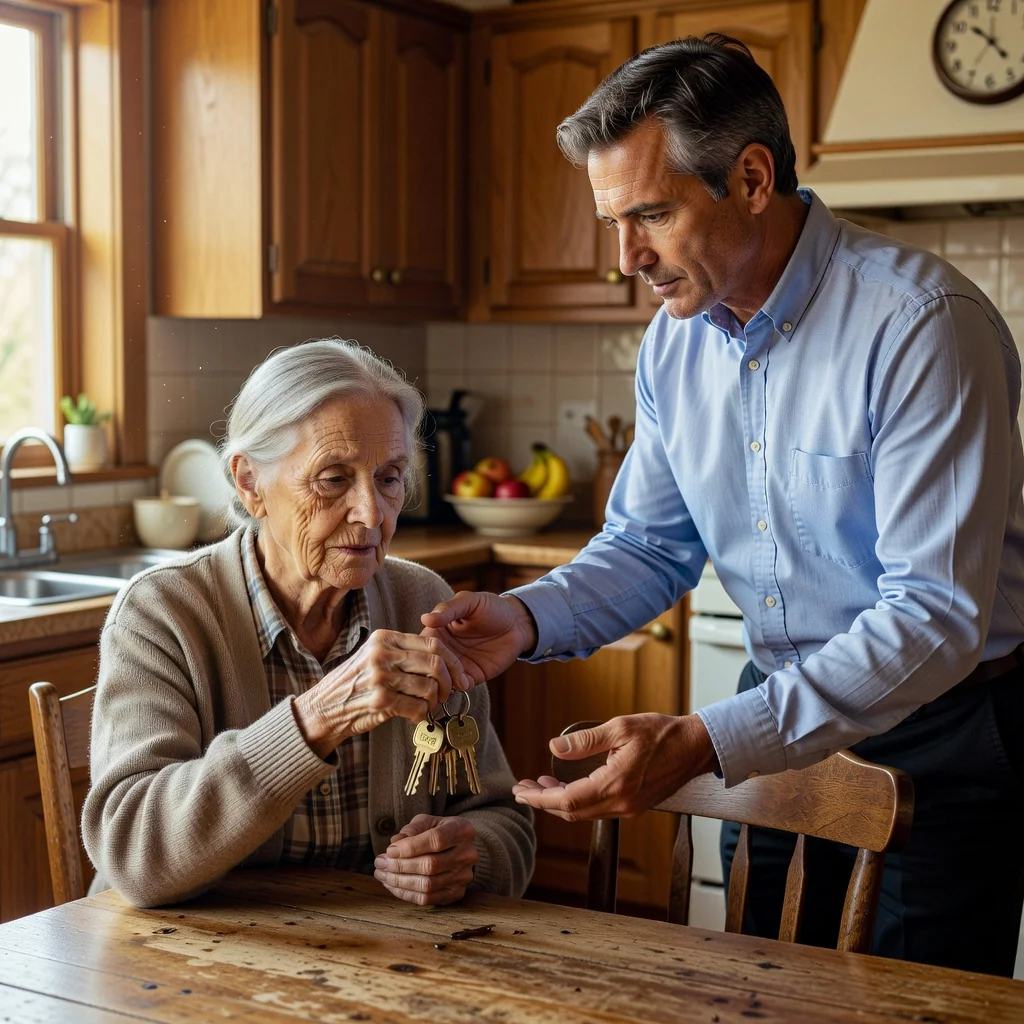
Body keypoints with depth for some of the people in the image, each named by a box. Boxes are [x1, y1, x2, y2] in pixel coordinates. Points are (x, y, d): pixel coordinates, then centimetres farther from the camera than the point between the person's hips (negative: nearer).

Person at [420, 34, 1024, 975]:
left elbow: (937, 617, -29)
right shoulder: (676, 340, -1)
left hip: (939, 729, -6)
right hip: (782, 720, 6)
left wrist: (706, 743, -36)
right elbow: (649, 547, 7)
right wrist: (527, 619, -15)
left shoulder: (921, 323, -25)